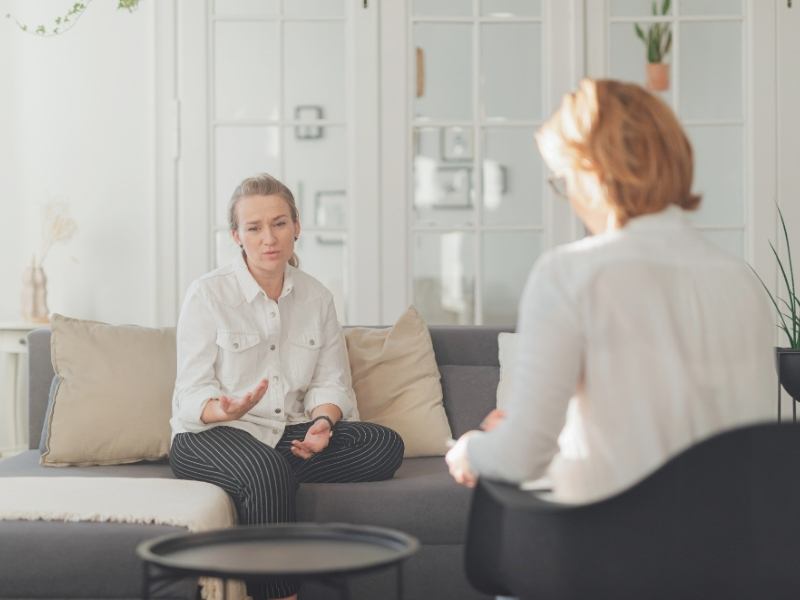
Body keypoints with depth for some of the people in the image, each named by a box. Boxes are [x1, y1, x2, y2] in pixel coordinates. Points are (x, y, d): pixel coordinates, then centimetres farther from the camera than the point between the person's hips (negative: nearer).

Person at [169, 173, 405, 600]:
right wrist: (226, 410, -32)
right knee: (267, 470, -39)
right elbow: (192, 393, -8)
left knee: (385, 446, -20)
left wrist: (322, 423, -17)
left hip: (289, 432, 5)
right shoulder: (207, 294, -6)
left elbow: (330, 382, 6)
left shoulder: (316, 297, 8)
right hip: (209, 434, -5)